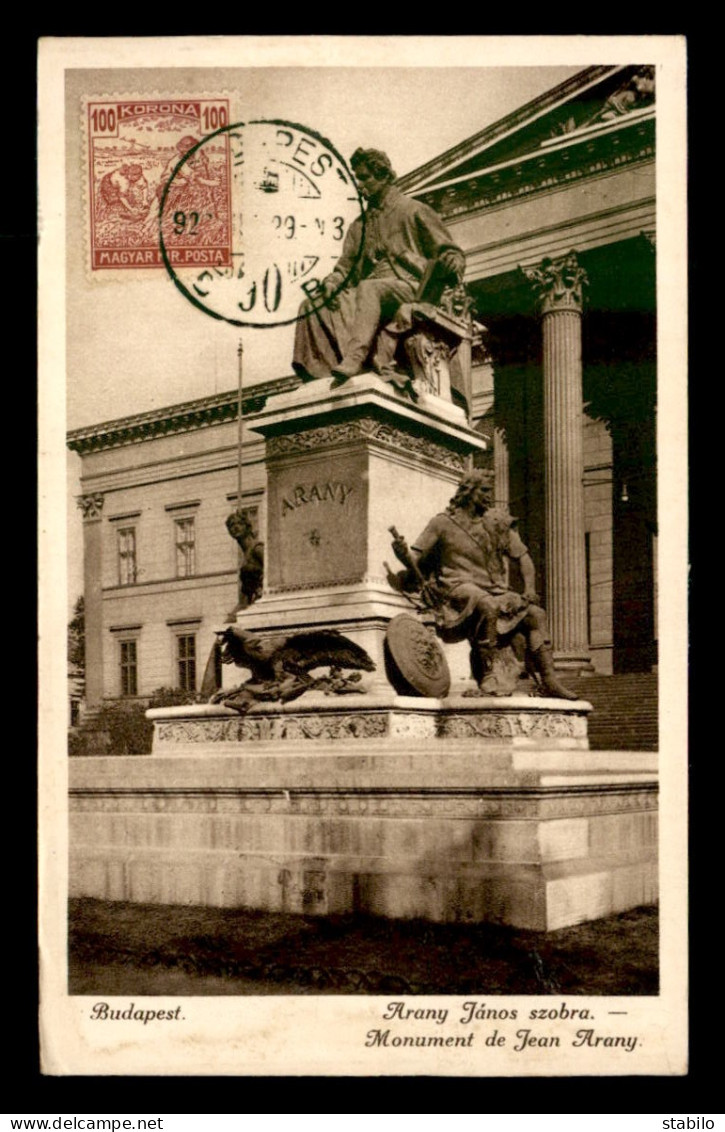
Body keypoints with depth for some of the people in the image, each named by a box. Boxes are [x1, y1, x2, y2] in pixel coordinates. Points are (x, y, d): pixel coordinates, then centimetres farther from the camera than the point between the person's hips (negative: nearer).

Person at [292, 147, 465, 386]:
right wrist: (332, 281, -1)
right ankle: (317, 372, -31)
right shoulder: (359, 225, 28)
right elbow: (345, 266, 22)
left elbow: (450, 251, 8)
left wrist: (450, 262, -17)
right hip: (369, 295, 6)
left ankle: (354, 359, -60)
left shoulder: (413, 210, 11)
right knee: (311, 306, -14)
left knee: (368, 289, -39)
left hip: (409, 289, -6)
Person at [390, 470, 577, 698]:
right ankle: (485, 676, -33)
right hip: (459, 588, -5)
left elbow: (522, 556, 15)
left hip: (494, 591, 6)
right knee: (488, 605, -37)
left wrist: (529, 590, 0)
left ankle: (549, 680, -11)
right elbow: (415, 558, 0)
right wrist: (403, 553, -25)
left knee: (535, 614, -11)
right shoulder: (443, 523, 3)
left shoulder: (496, 521, 14)